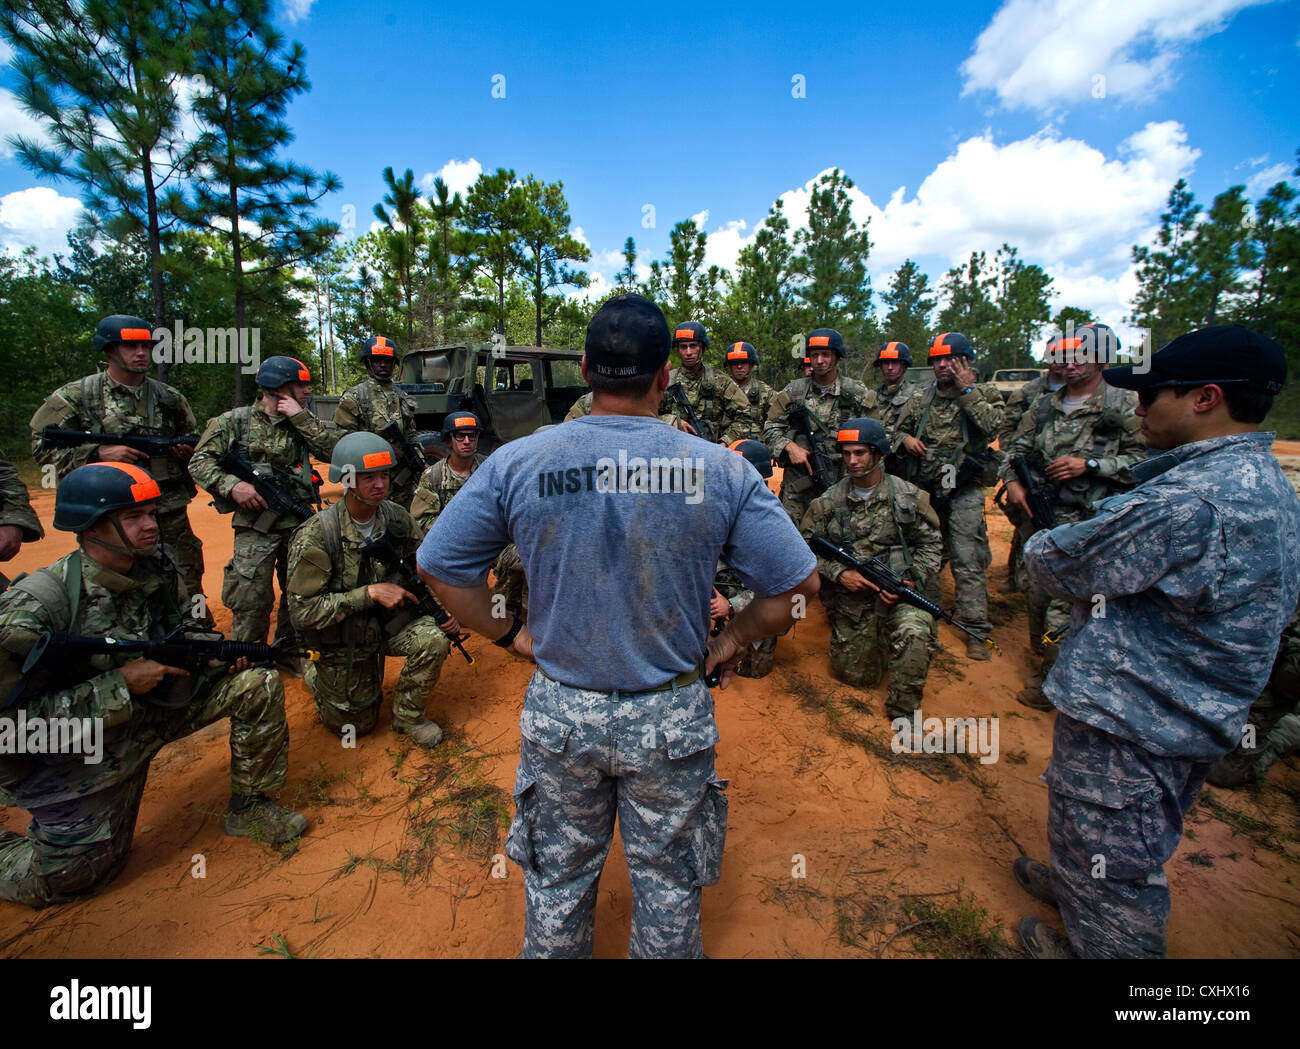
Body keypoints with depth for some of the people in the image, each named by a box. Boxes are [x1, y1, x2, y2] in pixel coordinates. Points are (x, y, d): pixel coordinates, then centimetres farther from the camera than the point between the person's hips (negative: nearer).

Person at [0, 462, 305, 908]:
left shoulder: (159, 568, -11)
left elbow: (185, 627, 7)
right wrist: (121, 684, -30)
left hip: (159, 703, 5)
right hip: (76, 752, -4)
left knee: (258, 684, -14)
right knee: (73, 876, 7)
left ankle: (248, 808, 3)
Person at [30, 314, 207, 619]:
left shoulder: (171, 398, 10)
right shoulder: (77, 395, 2)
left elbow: (195, 442, 22)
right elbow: (43, 445, 1)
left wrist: (188, 452, -1)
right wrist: (99, 452, -14)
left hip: (171, 513, 2)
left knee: (188, 586, 5)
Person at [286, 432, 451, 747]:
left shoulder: (396, 518, -12)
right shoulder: (316, 535, -26)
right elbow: (302, 611, -25)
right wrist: (370, 593, -32)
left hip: (389, 620, 3)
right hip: (343, 641, -3)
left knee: (434, 639, -28)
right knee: (357, 726, 11)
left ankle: (407, 715, 0)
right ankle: (318, 676, 41)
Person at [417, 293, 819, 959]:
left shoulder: (516, 463, -12)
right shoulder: (720, 470, -14)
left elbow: (438, 564, -3)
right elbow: (798, 583, -8)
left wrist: (509, 635, 5)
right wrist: (731, 642, 4)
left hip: (558, 713, 1)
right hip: (671, 720, 0)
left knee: (557, 879, 27)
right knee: (666, 881, 26)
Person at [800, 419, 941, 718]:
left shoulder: (908, 496, -2)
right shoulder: (829, 501, -3)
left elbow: (931, 543, 6)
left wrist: (910, 580, -10)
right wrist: (839, 572, -14)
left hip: (898, 593, -1)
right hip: (850, 597, 1)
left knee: (914, 633, -33)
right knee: (858, 677, 6)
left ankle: (902, 713, -10)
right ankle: (872, 642, 41)